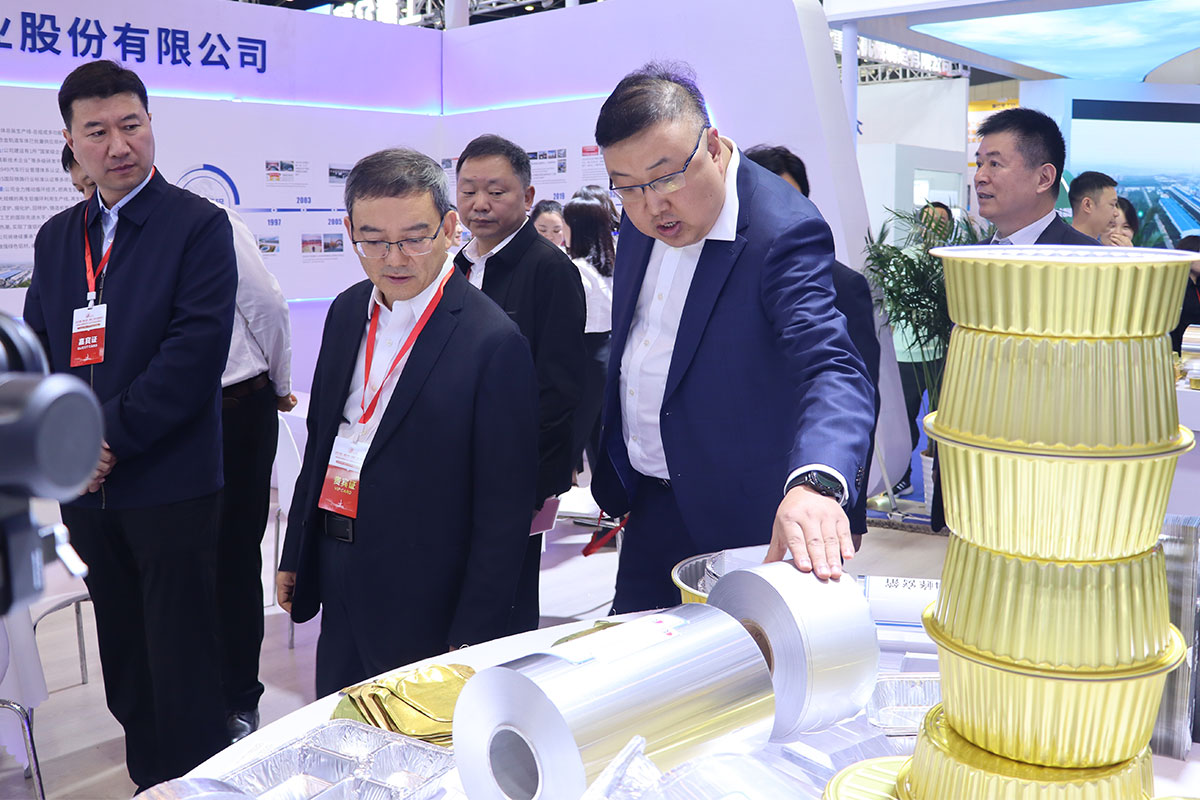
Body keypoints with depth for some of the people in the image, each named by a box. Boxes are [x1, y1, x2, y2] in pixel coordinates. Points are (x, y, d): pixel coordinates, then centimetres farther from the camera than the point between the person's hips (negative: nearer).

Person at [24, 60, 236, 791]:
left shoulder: (199, 225, -7)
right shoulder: (57, 237, 12)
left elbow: (196, 350, -17)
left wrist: (110, 436, -16)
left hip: (170, 484, -6)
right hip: (86, 486, 6)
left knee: (183, 668, 3)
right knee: (124, 662, 17)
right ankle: (147, 779, 34)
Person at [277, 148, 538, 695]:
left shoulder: (493, 341, -18)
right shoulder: (346, 312, 4)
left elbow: (504, 510, -16)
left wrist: (471, 640, -14)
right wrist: (295, 556, 16)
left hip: (425, 609, -6)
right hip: (339, 590, 7)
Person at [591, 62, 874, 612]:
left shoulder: (782, 232, -24)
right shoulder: (642, 218, 0)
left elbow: (832, 369, -36)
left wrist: (814, 483, -54)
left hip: (735, 523, -6)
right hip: (649, 507, 7)